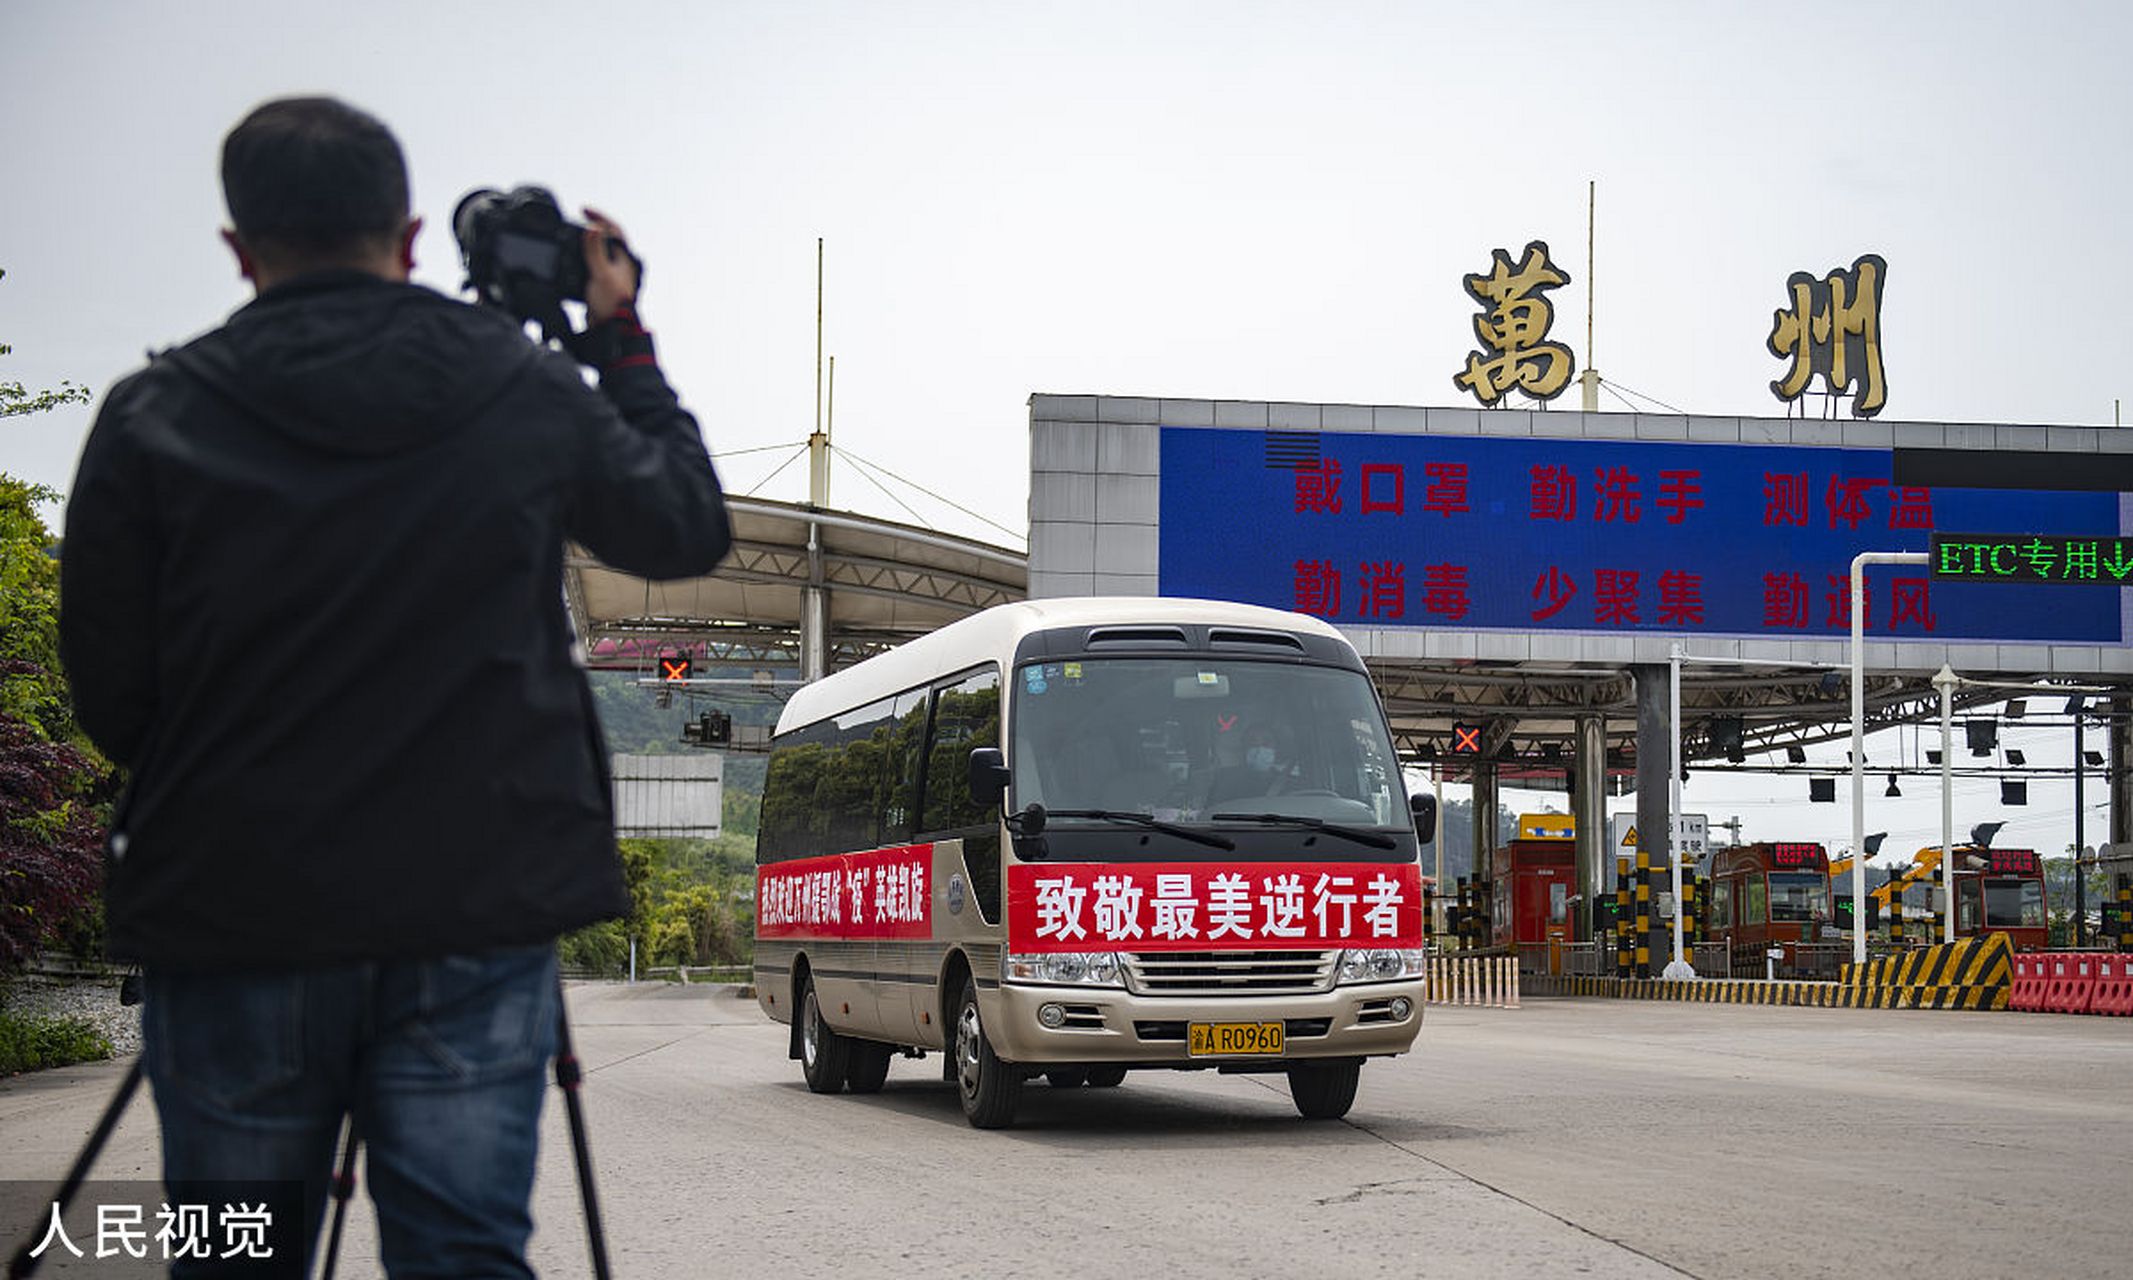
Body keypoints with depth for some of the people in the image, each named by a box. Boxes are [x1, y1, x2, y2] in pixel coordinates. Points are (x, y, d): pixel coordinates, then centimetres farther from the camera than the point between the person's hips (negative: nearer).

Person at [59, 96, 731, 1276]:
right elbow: (692, 527, 19)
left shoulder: (154, 418, -3)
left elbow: (108, 700, 1)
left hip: (233, 919, 0)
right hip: (480, 917, 1)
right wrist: (621, 336, 28)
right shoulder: (531, 395, 2)